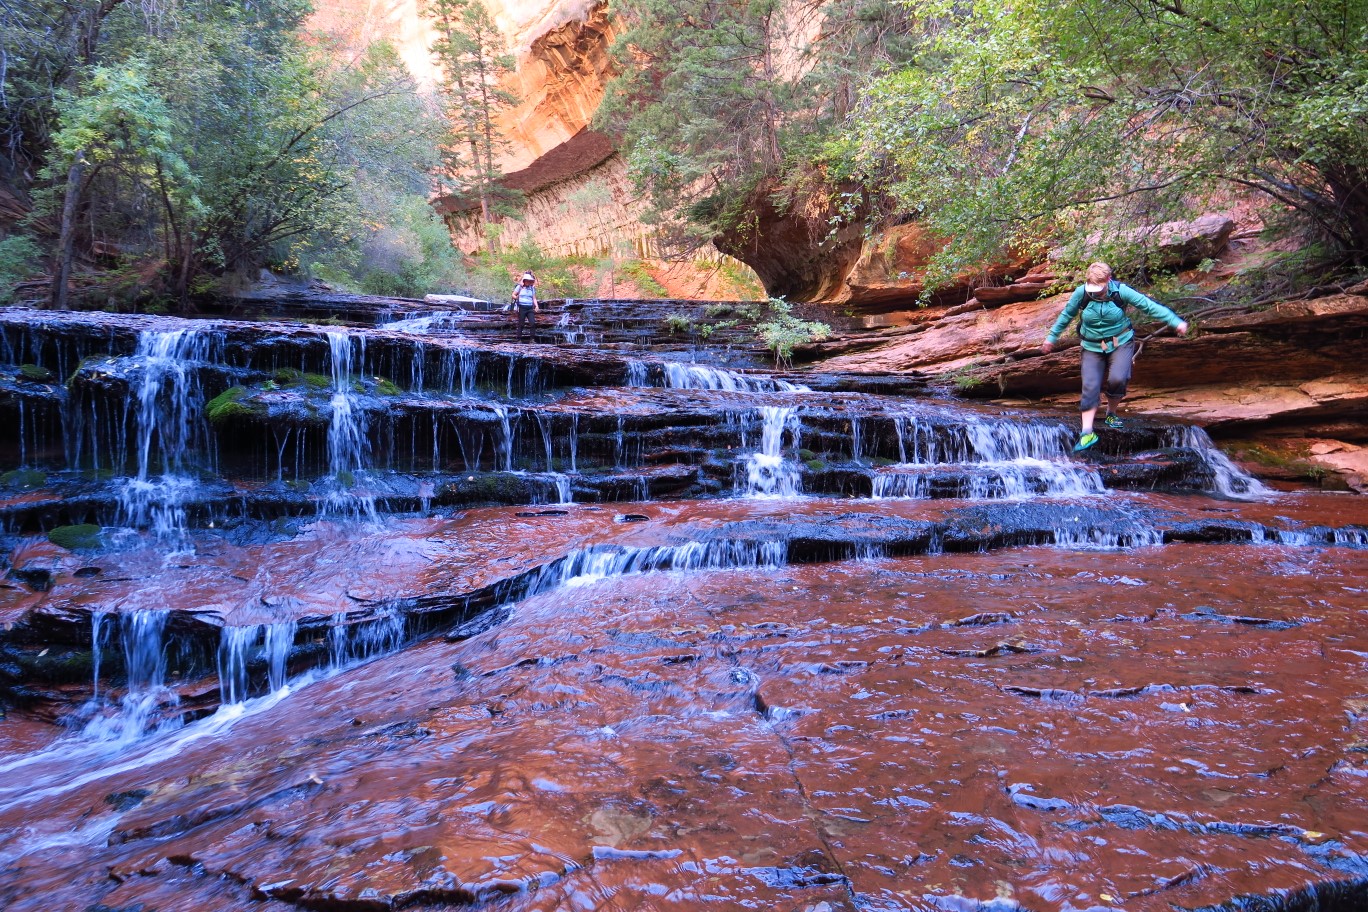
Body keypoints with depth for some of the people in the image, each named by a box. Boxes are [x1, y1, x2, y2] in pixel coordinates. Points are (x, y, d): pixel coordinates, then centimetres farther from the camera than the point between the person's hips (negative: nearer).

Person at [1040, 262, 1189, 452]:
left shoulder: (1121, 291, -16)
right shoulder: (1080, 293, -13)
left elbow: (1149, 306, -11)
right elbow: (1066, 315, 4)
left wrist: (1176, 322, -12)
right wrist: (1052, 337, 11)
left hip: (1121, 343, -1)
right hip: (1092, 347, 1)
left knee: (1117, 379, -23)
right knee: (1090, 387, -10)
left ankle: (1111, 414, 6)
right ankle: (1087, 433, -11)